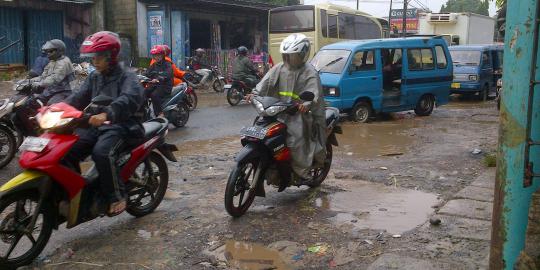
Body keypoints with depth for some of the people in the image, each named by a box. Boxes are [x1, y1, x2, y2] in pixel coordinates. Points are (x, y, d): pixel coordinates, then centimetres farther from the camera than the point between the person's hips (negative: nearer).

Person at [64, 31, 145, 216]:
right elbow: (78, 98, 10)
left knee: (101, 152, -33)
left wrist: (106, 114, -44)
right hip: (95, 125, 7)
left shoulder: (126, 78, -6)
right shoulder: (94, 77, 18)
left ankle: (117, 196, -18)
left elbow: (131, 98, -27)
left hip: (118, 126, -7)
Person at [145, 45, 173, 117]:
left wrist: (157, 79, -41)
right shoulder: (153, 65, 19)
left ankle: (160, 113, -21)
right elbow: (147, 73, 7)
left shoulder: (167, 65, -4)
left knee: (154, 95, -32)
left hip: (165, 86, -6)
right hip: (155, 85, 7)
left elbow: (167, 74, -24)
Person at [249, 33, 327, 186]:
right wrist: (255, 93, -15)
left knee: (295, 140, -19)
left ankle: (301, 171, -2)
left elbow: (314, 91, -20)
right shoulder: (279, 68, 12)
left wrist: (308, 103, -41)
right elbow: (266, 81, 3)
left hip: (299, 112, -6)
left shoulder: (310, 73, -6)